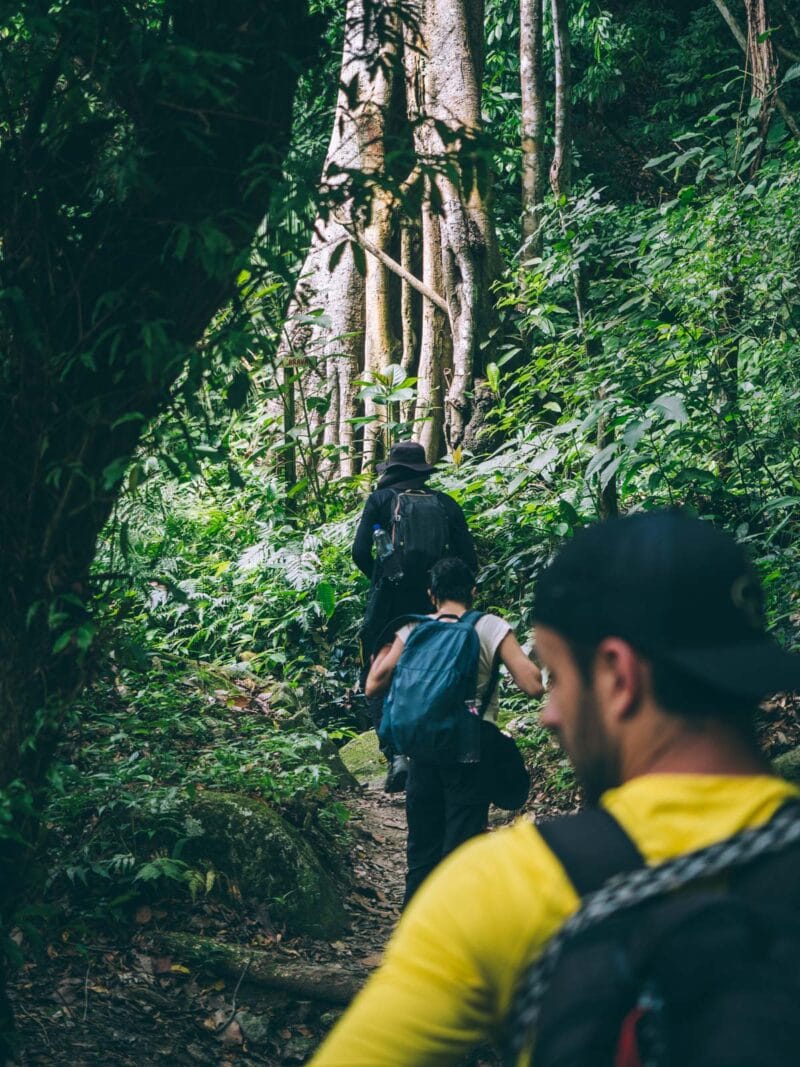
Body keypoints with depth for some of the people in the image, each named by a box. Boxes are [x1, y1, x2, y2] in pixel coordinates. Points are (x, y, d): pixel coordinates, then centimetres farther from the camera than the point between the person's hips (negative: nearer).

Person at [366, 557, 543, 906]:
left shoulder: (413, 631, 1)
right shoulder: (492, 628, -6)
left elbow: (374, 686, 1)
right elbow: (533, 686, -11)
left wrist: (386, 647, 19)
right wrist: (530, 657, 10)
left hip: (423, 755, 3)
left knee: (422, 854, 15)